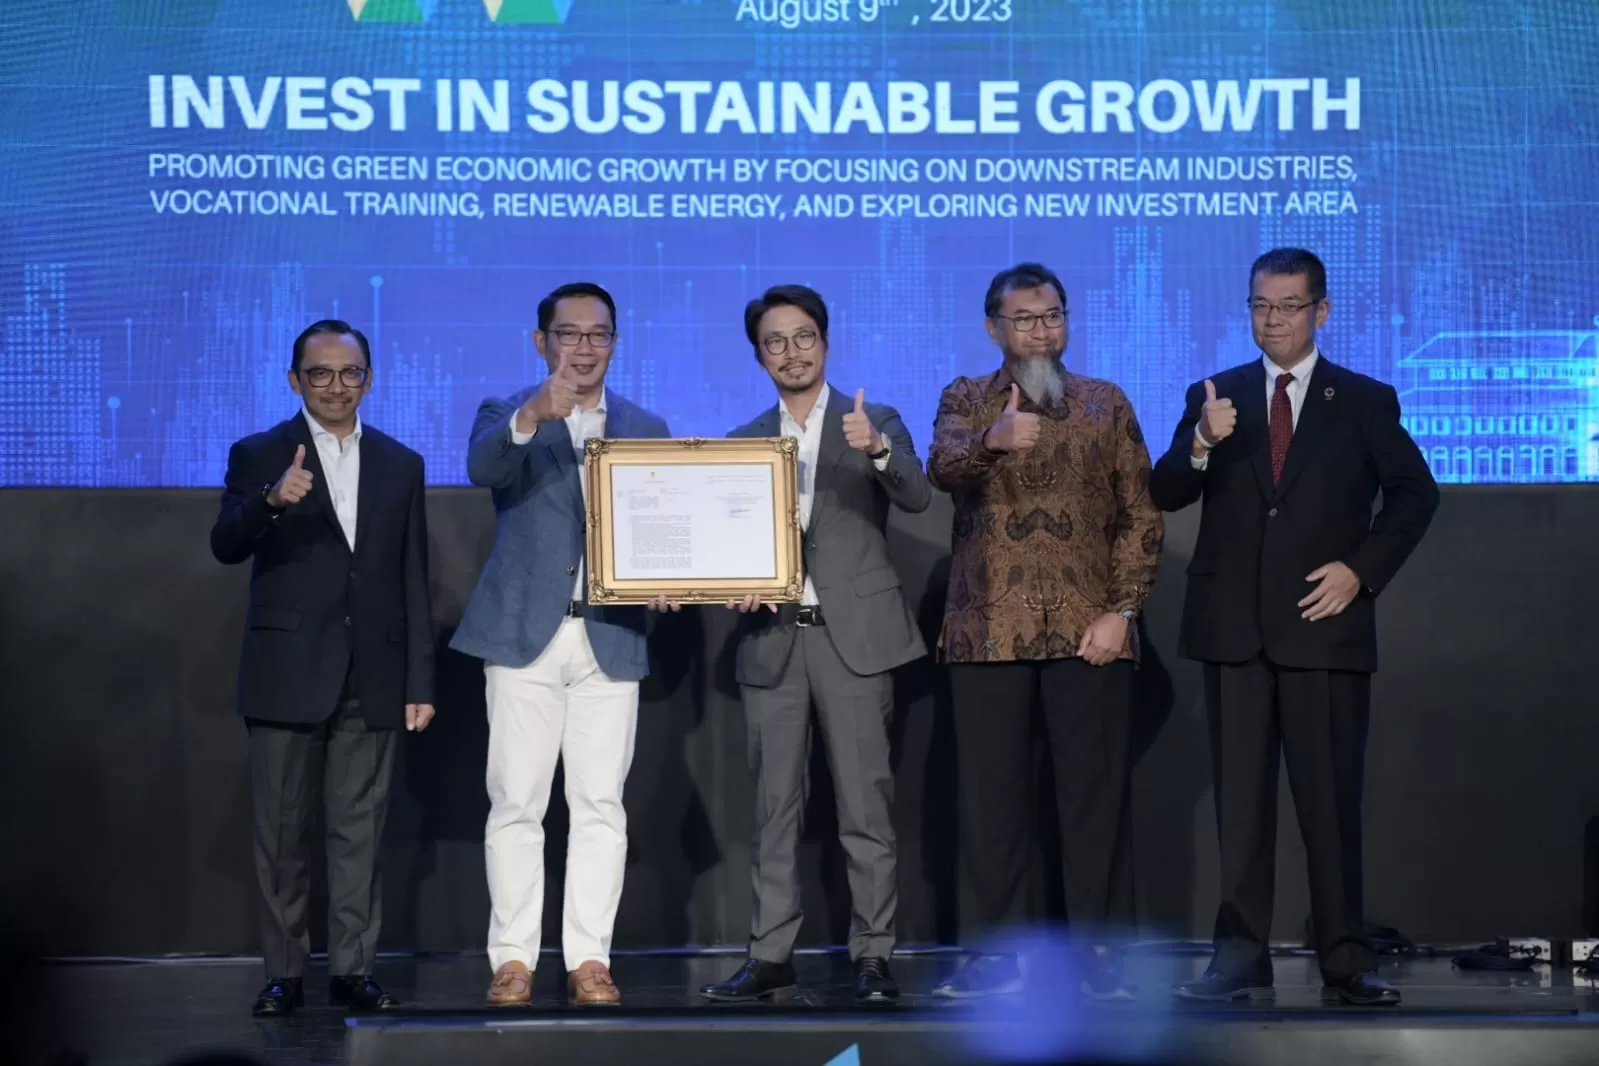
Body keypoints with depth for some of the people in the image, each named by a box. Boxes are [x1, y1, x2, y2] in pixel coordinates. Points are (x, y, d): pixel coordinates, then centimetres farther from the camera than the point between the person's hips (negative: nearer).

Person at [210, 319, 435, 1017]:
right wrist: (272, 500, -31)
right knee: (281, 831, 3)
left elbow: (413, 581, 10)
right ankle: (284, 973, 10)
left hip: (372, 679, 2)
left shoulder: (401, 466, 11)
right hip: (287, 676, -2)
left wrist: (420, 682, 6)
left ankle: (353, 970, 9)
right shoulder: (258, 457, 3)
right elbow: (226, 546, -11)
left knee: (359, 830, 4)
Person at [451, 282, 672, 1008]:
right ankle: (512, 959, 4)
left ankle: (590, 959, 6)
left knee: (600, 806, 2)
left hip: (611, 639, 2)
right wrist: (534, 415, -38)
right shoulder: (507, 415, 5)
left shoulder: (646, 428, 13)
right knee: (516, 805, -1)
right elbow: (482, 466, -19)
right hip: (525, 635, -2)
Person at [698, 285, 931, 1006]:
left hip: (852, 637, -3)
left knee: (865, 804, -5)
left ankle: (872, 956, -2)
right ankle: (770, 956, 5)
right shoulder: (743, 442, 14)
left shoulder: (874, 424, 6)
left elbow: (917, 498, -11)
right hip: (773, 640, 3)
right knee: (773, 807, 3)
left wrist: (877, 451, -30)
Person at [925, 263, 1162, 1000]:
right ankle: (1000, 953, 8)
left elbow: (1140, 515, 8)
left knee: (1094, 795, 0)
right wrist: (993, 439, -34)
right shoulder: (966, 400, 9)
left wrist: (1122, 610, -4)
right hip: (989, 629, 0)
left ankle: (1099, 950, 7)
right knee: (991, 798, 1)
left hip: (1087, 630, 0)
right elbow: (943, 468, -12)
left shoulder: (1106, 404, 12)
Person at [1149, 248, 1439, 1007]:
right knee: (1240, 800, 3)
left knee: (1331, 800, 1)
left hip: (1322, 624, -2)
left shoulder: (1364, 401, 6)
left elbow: (1414, 493, 6)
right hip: (1235, 628, 2)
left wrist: (1362, 568, -6)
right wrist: (1201, 446, -19)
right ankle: (1241, 957, 5)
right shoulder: (1214, 396, 10)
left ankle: (1346, 960, 7)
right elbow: (1165, 494, 1)